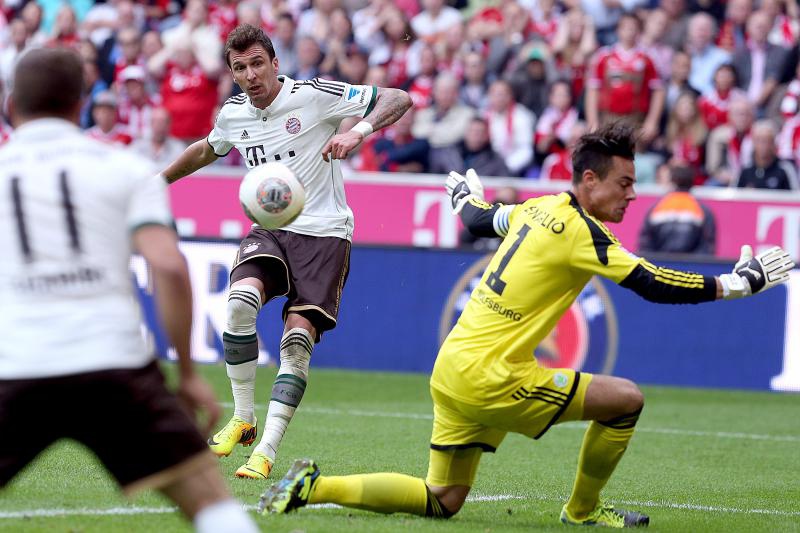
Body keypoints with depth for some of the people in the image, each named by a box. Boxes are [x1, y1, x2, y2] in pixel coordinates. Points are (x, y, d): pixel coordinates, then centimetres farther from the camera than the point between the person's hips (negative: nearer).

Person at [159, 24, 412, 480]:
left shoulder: (315, 95, -9)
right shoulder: (233, 115, 7)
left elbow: (398, 100, -10)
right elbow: (206, 150, 32)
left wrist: (357, 132, -26)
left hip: (323, 233, -4)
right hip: (269, 231, 4)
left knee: (298, 340, -16)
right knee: (240, 301, -26)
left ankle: (267, 451, -15)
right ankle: (243, 420, -10)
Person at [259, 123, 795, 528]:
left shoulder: (538, 208, 10)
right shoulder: (580, 231, -15)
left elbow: (479, 220, 30)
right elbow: (654, 285, -18)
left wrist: (466, 197, 55)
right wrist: (739, 283, -9)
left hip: (452, 369, 9)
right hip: (488, 376, -9)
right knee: (626, 398, -6)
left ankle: (313, 486, 10)